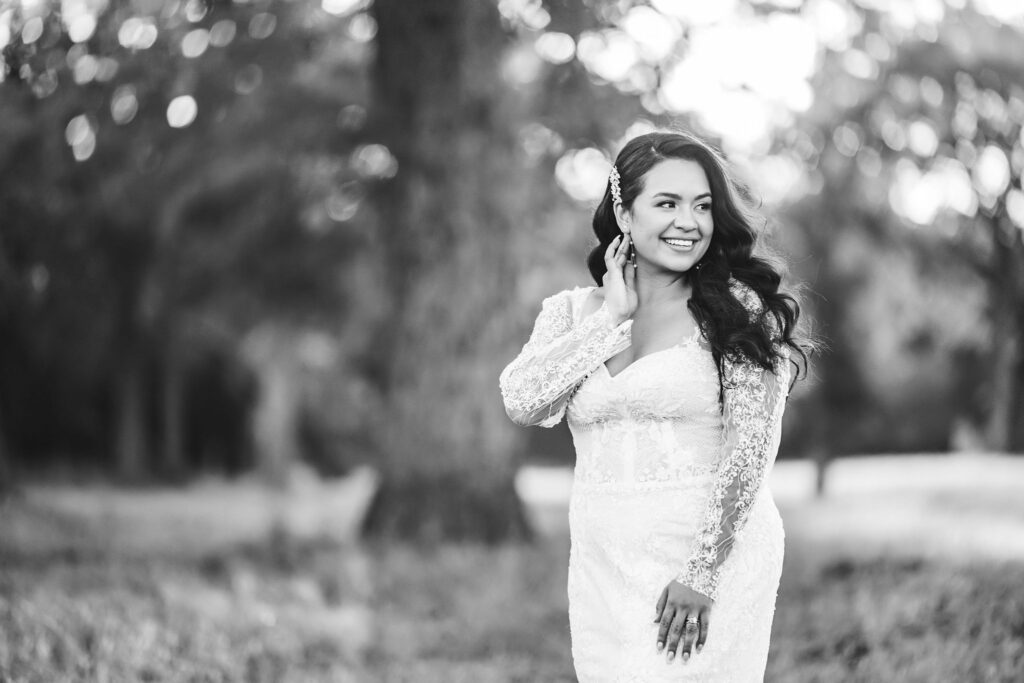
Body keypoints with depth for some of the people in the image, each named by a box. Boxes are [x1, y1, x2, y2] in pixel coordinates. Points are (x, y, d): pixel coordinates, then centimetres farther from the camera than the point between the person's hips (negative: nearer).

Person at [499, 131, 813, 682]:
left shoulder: (741, 310, -2)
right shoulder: (571, 312, 10)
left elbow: (750, 450, -8)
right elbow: (521, 403, -6)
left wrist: (700, 573, -14)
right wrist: (615, 316, -5)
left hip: (714, 559, -3)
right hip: (601, 569, 4)